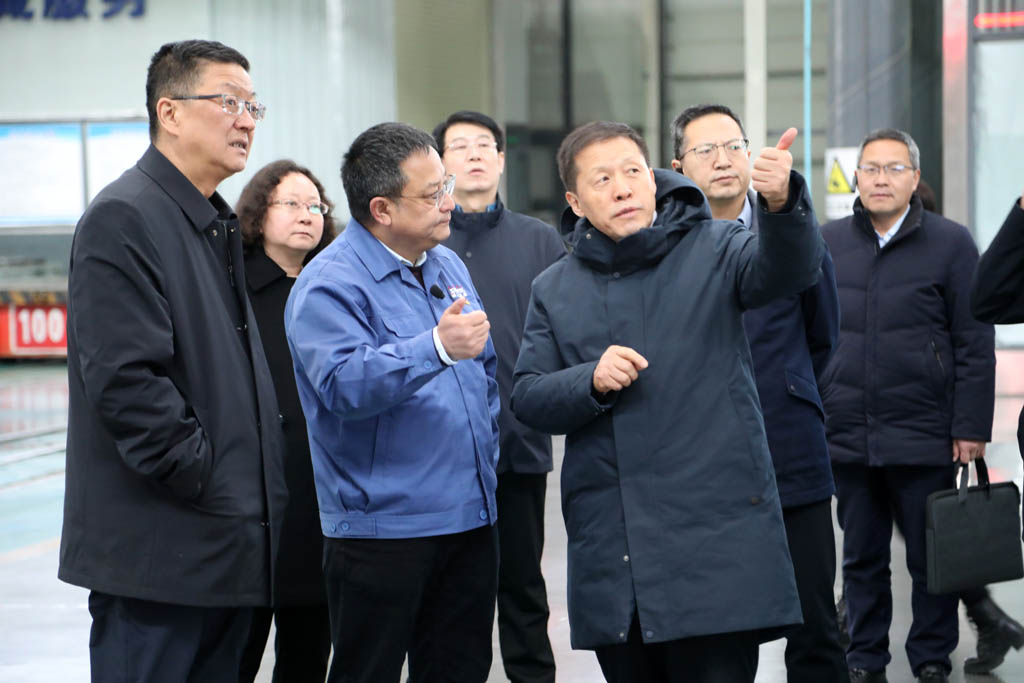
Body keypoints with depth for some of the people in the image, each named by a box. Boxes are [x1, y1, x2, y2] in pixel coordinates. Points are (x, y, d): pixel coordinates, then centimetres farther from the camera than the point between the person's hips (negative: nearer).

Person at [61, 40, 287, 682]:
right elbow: (125, 379, -21)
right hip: (158, 552, -9)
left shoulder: (221, 226, 18)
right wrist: (205, 479, -17)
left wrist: (251, 496, 13)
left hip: (227, 552, 9)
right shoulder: (123, 218, -12)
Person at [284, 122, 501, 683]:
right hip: (382, 526, -7)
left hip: (469, 520, 7)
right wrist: (437, 347, -38)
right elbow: (344, 385, -28)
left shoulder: (447, 266, 13)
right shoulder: (328, 284, -12)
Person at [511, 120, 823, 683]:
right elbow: (527, 399, 7)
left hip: (714, 540, -4)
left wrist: (782, 203, -40)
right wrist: (591, 382, -13)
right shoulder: (555, 289, 11)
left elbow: (786, 269, -19)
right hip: (608, 549, 4)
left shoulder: (713, 249, 1)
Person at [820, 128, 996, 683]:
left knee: (932, 558, 6)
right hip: (848, 435, 3)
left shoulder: (950, 243, -1)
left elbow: (975, 344, -2)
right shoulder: (827, 243, 7)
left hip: (924, 438, -2)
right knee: (862, 559, 12)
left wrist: (971, 426, -6)